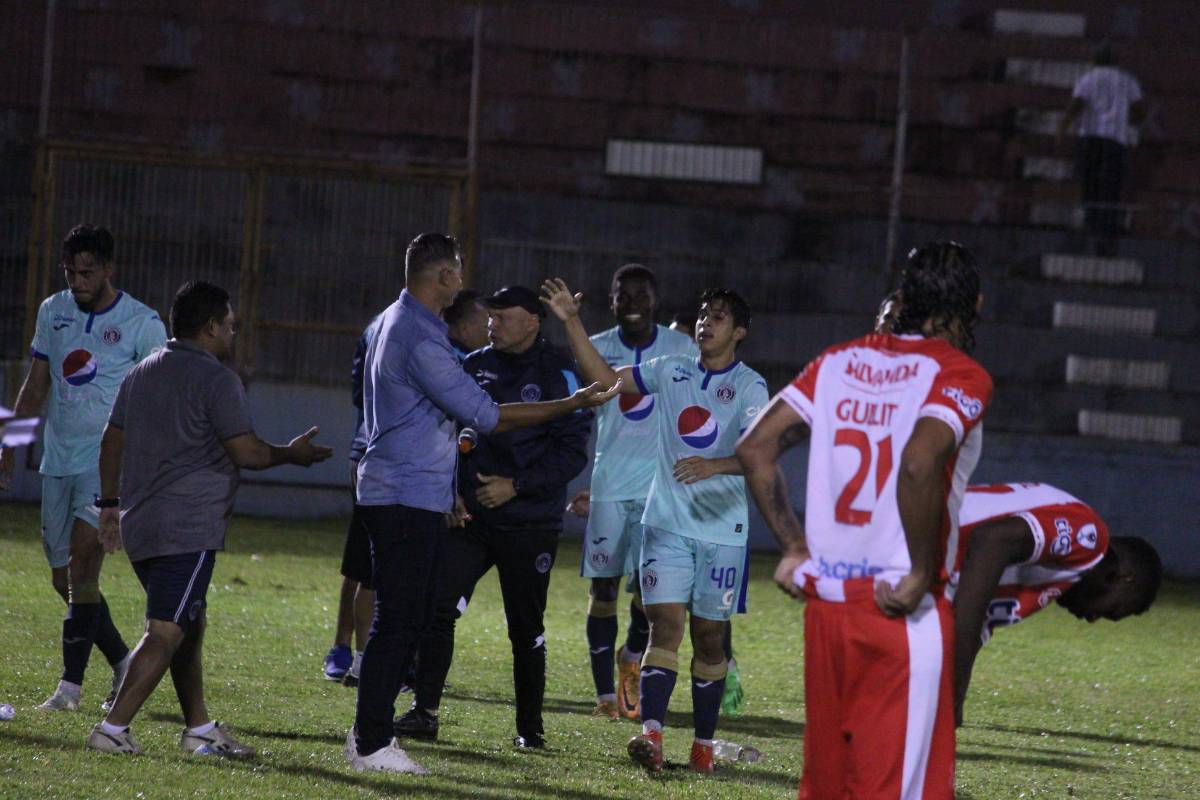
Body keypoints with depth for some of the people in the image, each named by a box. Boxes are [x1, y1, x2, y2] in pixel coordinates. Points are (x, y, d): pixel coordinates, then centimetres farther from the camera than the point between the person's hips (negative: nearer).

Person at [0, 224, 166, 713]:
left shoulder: (141, 323, -5)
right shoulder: (53, 312, 10)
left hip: (109, 458, -6)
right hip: (58, 460, 6)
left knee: (83, 555, -19)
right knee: (64, 577, 6)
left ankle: (71, 683, -17)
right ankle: (122, 664, 23)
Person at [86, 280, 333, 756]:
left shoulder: (141, 374, 16)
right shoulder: (217, 379, -9)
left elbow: (112, 441, 20)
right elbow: (246, 452, -11)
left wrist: (110, 503, 26)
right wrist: (291, 453, 6)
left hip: (139, 522, 9)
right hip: (188, 528, -9)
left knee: (189, 625, 18)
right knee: (165, 633, -10)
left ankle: (199, 729, 20)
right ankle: (113, 729, -17)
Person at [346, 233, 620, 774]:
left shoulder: (396, 324, 16)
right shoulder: (419, 337, -18)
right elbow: (485, 417, -17)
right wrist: (571, 405, -13)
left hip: (417, 498, 10)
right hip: (406, 500, -10)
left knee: (408, 619, 13)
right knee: (399, 622, -8)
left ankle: (370, 733, 17)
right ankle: (371, 745, -6)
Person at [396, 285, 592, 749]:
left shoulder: (558, 374, -5)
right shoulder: (474, 367, 9)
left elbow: (572, 451, -9)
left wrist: (516, 486, -16)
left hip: (529, 525, -4)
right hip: (469, 516, 4)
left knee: (526, 630, 4)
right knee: (437, 608, -10)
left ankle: (530, 726, 17)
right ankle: (424, 712, -7)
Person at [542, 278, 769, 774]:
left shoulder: (749, 387, -6)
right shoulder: (672, 371, 7)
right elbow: (605, 378, 12)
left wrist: (712, 466, -38)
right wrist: (572, 323, 5)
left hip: (721, 529, -2)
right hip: (666, 523, 2)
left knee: (709, 635, 5)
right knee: (665, 624, -10)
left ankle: (704, 743, 15)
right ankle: (651, 734, -22)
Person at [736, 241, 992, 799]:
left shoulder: (839, 362, 11)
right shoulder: (959, 375, -7)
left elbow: (755, 449, 7)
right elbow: (918, 466, -25)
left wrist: (793, 547, 12)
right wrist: (923, 575, -16)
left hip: (825, 603, 6)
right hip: (904, 617, -6)